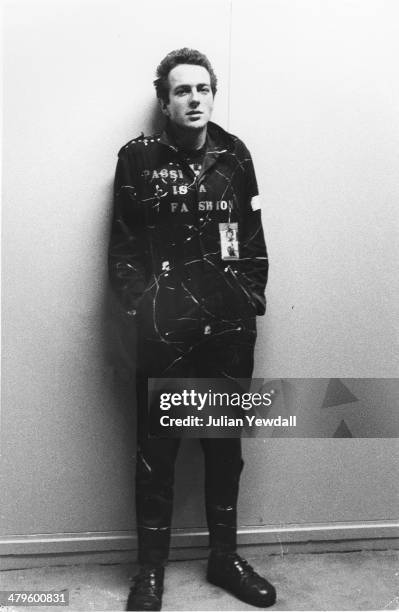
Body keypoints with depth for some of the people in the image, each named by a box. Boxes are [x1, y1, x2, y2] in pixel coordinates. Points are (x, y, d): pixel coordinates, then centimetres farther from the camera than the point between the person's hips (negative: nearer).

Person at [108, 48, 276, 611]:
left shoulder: (234, 155, 10)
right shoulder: (139, 158, 2)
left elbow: (253, 237, 11)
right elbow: (123, 246, 0)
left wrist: (251, 300, 2)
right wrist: (141, 306, -9)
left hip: (230, 330, 3)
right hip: (164, 331, -3)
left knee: (226, 443, 12)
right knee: (157, 448, 3)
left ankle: (225, 557, 28)